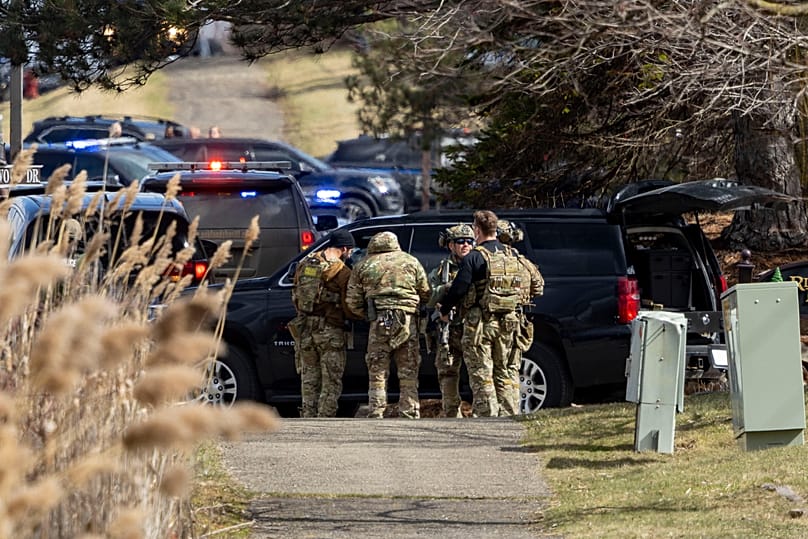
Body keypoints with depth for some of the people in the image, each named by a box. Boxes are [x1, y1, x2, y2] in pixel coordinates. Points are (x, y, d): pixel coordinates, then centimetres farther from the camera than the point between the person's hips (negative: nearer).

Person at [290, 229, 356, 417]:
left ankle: (308, 418, 12)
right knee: (331, 381, 1)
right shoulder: (343, 272, -11)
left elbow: (295, 297, 14)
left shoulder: (305, 264, 6)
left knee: (309, 379, 14)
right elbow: (348, 307, -9)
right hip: (330, 331, -5)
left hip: (304, 329, 5)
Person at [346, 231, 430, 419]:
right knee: (408, 375, 6)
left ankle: (375, 416, 0)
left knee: (377, 374, 5)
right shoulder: (411, 262, 11)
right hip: (408, 322, 1)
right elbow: (426, 294, 10)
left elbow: (353, 302, 9)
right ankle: (410, 416, 4)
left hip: (379, 324, 0)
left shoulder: (363, 266, 11)